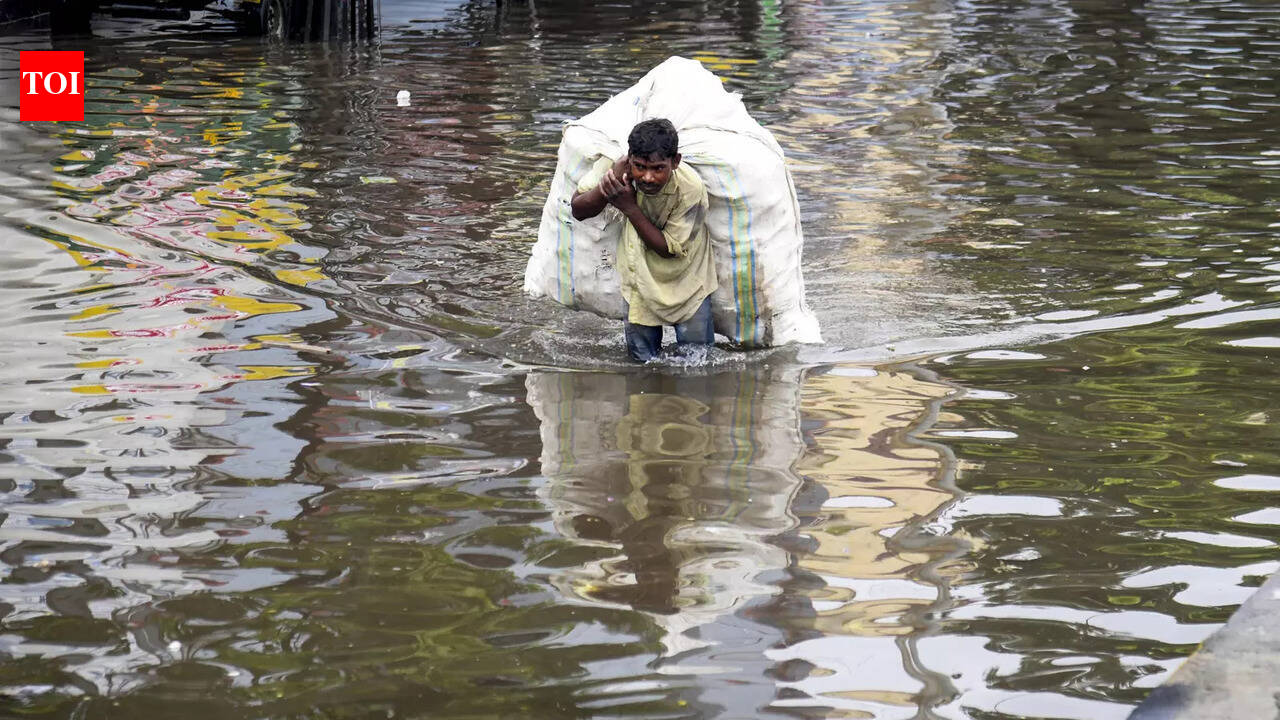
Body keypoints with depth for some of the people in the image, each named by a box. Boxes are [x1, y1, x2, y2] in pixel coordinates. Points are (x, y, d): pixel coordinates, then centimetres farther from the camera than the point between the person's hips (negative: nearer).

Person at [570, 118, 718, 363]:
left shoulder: (691, 189, -30)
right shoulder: (615, 167, -23)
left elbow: (670, 249, -24)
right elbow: (578, 211, -14)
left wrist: (630, 207, -33)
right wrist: (608, 183, -34)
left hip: (685, 280, -2)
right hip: (641, 277, 2)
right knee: (642, 358, 9)